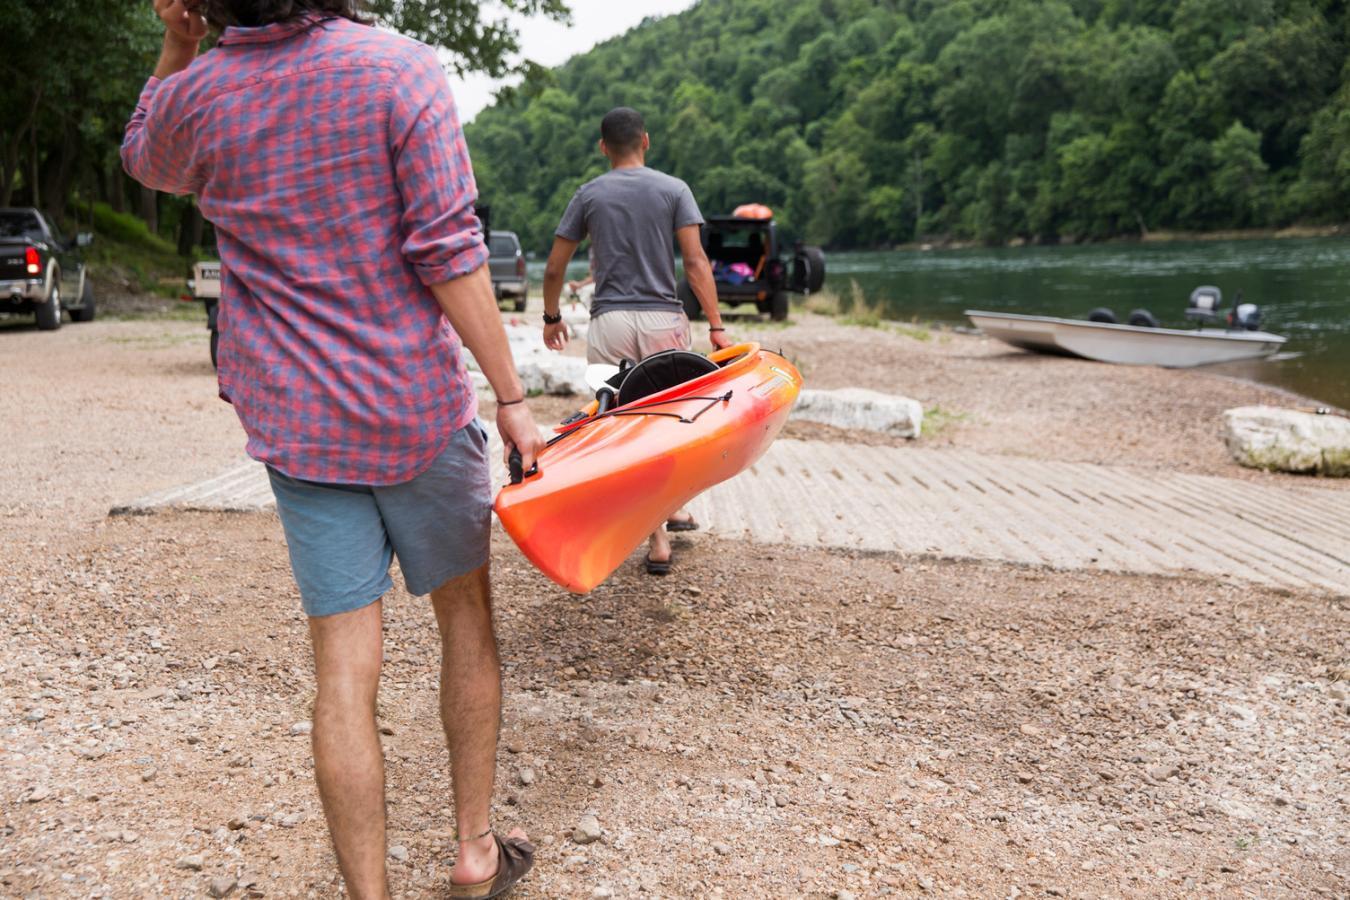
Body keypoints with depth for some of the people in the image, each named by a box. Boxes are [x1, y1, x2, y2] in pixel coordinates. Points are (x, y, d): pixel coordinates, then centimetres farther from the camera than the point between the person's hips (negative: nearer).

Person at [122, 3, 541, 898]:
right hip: (419, 412, -2)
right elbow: (448, 254, -15)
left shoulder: (199, 93, -1)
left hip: (295, 421, 2)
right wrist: (511, 397, -10)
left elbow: (147, 159, 24)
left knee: (345, 668, 5)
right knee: (467, 618, 16)